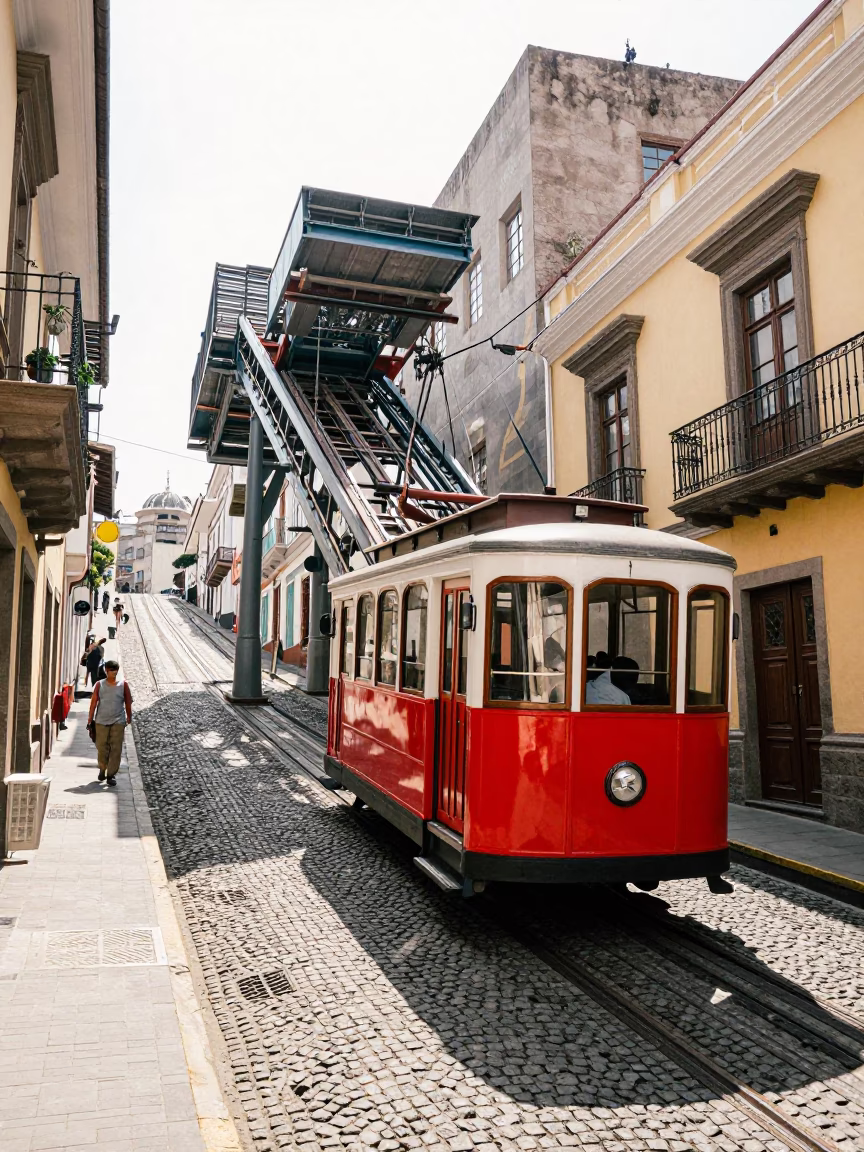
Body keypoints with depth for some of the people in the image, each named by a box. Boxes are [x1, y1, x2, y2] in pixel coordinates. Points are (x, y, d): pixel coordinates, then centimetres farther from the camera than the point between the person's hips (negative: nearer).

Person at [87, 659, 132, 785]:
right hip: (101, 721, 1)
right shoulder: (100, 685, 1)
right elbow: (94, 702, 1)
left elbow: (128, 702, 6)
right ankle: (102, 769, 34)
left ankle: (111, 775, 3)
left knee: (116, 749, -4)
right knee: (102, 748, 9)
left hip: (118, 722, -1)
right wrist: (90, 719, -1)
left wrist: (129, 717, 7)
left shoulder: (123, 684, 1)